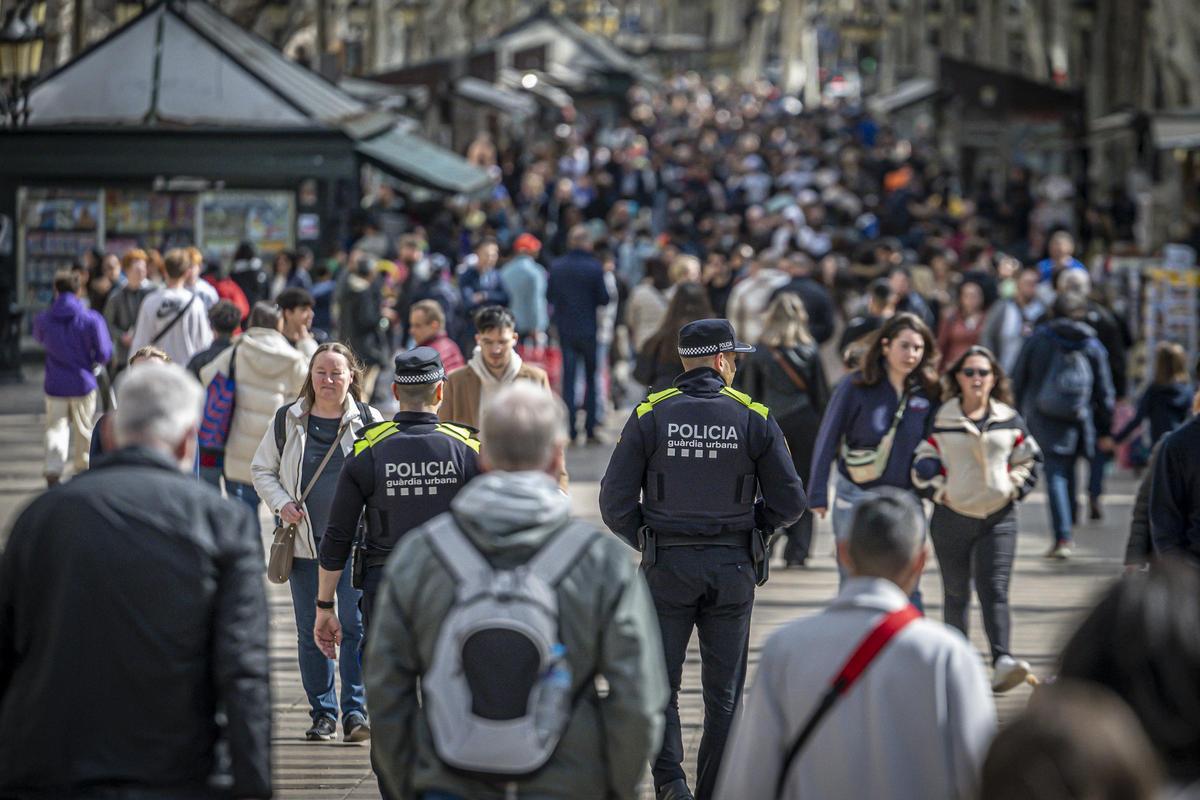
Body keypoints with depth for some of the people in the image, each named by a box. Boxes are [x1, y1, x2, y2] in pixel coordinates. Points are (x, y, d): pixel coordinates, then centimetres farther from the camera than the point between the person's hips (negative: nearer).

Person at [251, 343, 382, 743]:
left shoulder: (368, 421, 3)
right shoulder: (288, 420, 6)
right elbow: (262, 469, 13)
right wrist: (281, 503, -5)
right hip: (304, 540, 2)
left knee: (356, 625, -10)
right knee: (310, 631, 6)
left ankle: (356, 710, -5)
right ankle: (322, 714, 15)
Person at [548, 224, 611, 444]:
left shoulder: (556, 266, -2)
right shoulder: (594, 267, -12)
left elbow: (549, 296, 4)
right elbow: (604, 299, -10)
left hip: (565, 329, 3)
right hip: (589, 331, -3)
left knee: (568, 379, 9)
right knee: (592, 379, 8)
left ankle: (569, 429, 4)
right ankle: (590, 428, 5)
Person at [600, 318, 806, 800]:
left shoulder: (649, 416, -4)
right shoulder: (754, 418, -3)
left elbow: (615, 504, -7)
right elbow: (789, 503, -2)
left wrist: (647, 541, 10)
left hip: (667, 566, -1)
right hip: (733, 567, 1)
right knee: (724, 691, 11)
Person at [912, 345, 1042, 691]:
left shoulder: (1010, 421, 5)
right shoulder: (940, 420, -1)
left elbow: (1028, 461, 15)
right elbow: (921, 464, 3)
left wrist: (1013, 490, 2)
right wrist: (940, 491, -6)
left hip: (999, 519, 0)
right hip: (952, 518, 0)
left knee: (995, 591, -13)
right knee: (956, 594, 9)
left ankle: (1002, 662, -25)